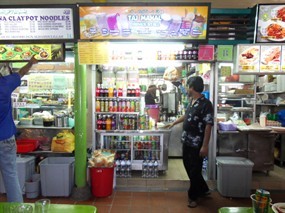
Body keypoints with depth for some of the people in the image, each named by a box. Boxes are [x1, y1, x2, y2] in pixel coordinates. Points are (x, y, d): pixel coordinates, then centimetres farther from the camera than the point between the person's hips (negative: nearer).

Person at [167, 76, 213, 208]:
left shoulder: (205, 104, -18)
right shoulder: (191, 101, 8)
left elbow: (208, 126, -20)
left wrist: (205, 145, -21)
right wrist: (174, 123, 35)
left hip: (197, 144, -9)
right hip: (187, 141, 9)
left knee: (195, 170, 5)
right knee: (188, 166, 18)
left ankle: (193, 196, 25)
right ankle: (203, 190, 37)